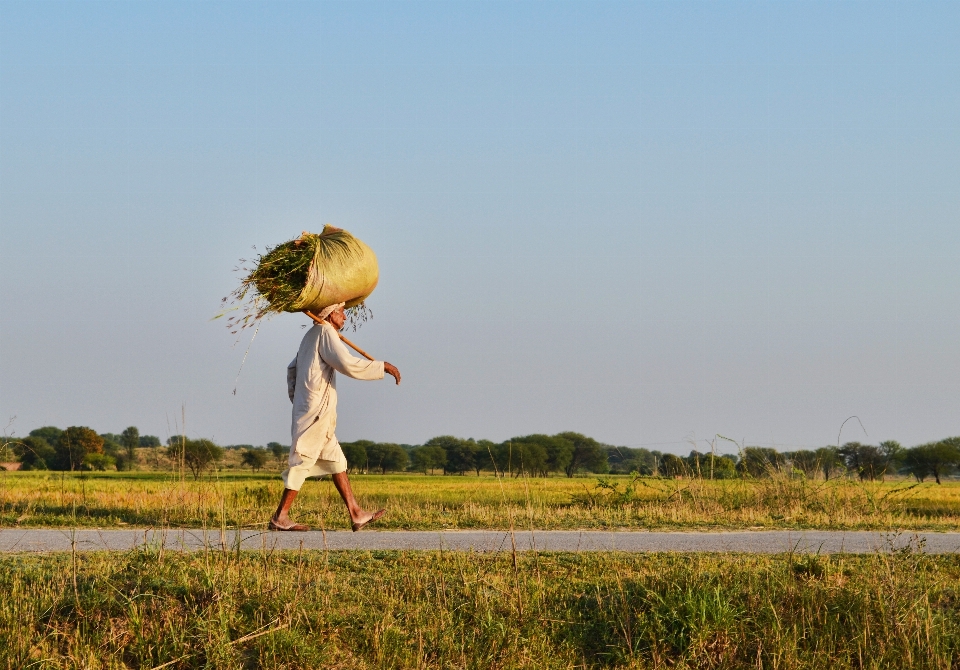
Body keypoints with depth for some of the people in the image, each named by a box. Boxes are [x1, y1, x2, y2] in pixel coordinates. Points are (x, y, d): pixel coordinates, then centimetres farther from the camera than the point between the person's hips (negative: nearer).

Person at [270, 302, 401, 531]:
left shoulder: (311, 336, 18)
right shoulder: (326, 334, -12)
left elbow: (292, 369, 25)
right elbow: (349, 364, -22)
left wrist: (296, 399, 25)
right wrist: (383, 367, -15)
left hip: (306, 410, 10)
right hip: (317, 412, -10)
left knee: (335, 460, 10)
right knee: (302, 463, -7)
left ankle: (356, 514, 10)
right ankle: (280, 517, -5)